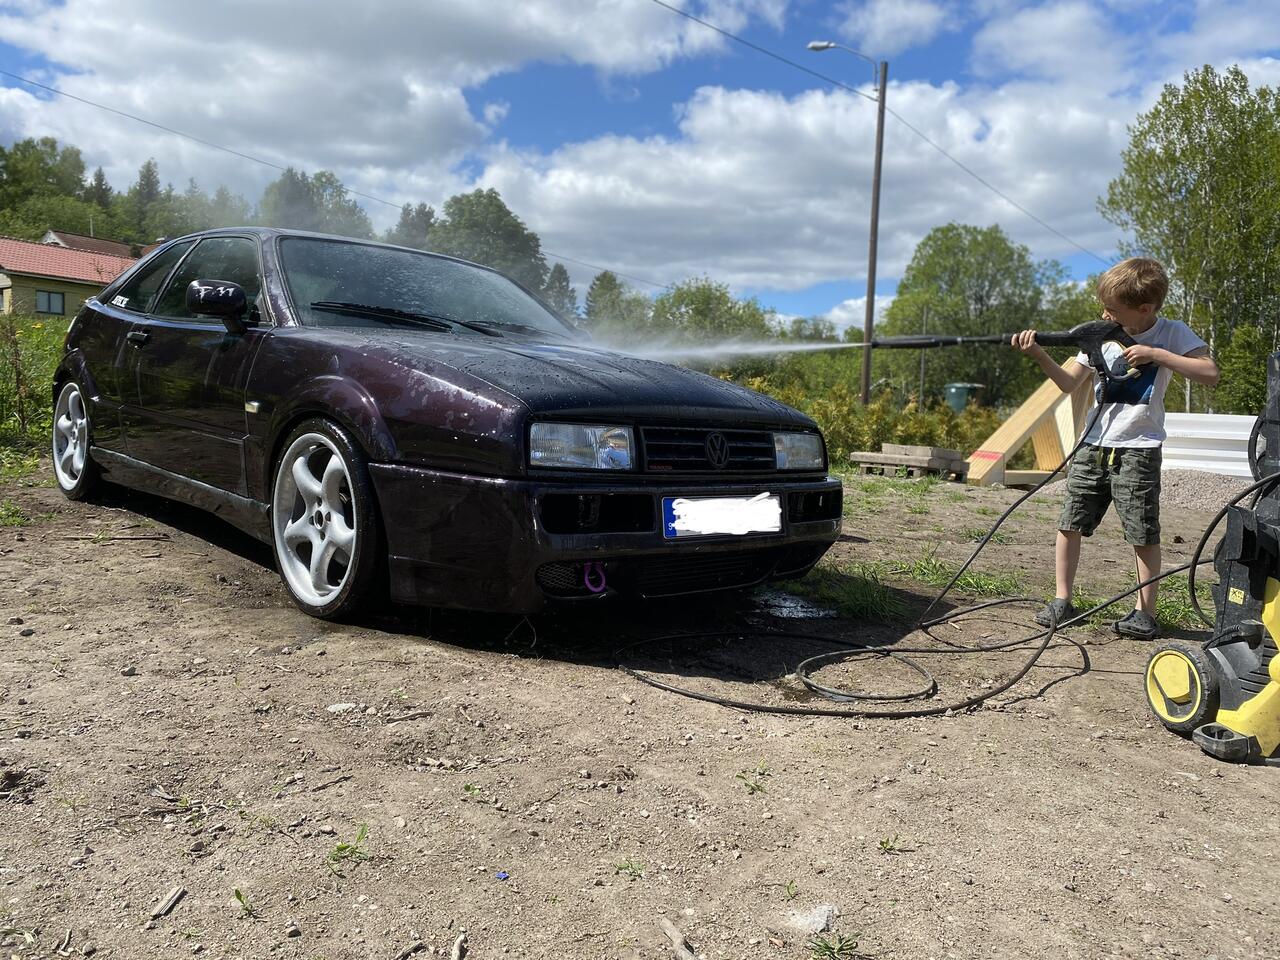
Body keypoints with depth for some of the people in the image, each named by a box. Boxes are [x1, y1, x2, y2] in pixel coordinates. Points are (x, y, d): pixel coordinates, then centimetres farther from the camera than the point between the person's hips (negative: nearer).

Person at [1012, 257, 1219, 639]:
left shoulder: (1172, 333, -3)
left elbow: (1210, 374, -14)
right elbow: (1070, 384, 6)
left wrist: (1155, 354, -19)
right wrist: (1038, 354, -8)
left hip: (1138, 448, -4)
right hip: (1092, 445, 4)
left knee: (1144, 533, 0)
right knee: (1069, 524, 4)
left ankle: (1145, 611, 11)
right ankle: (1062, 601, 14)